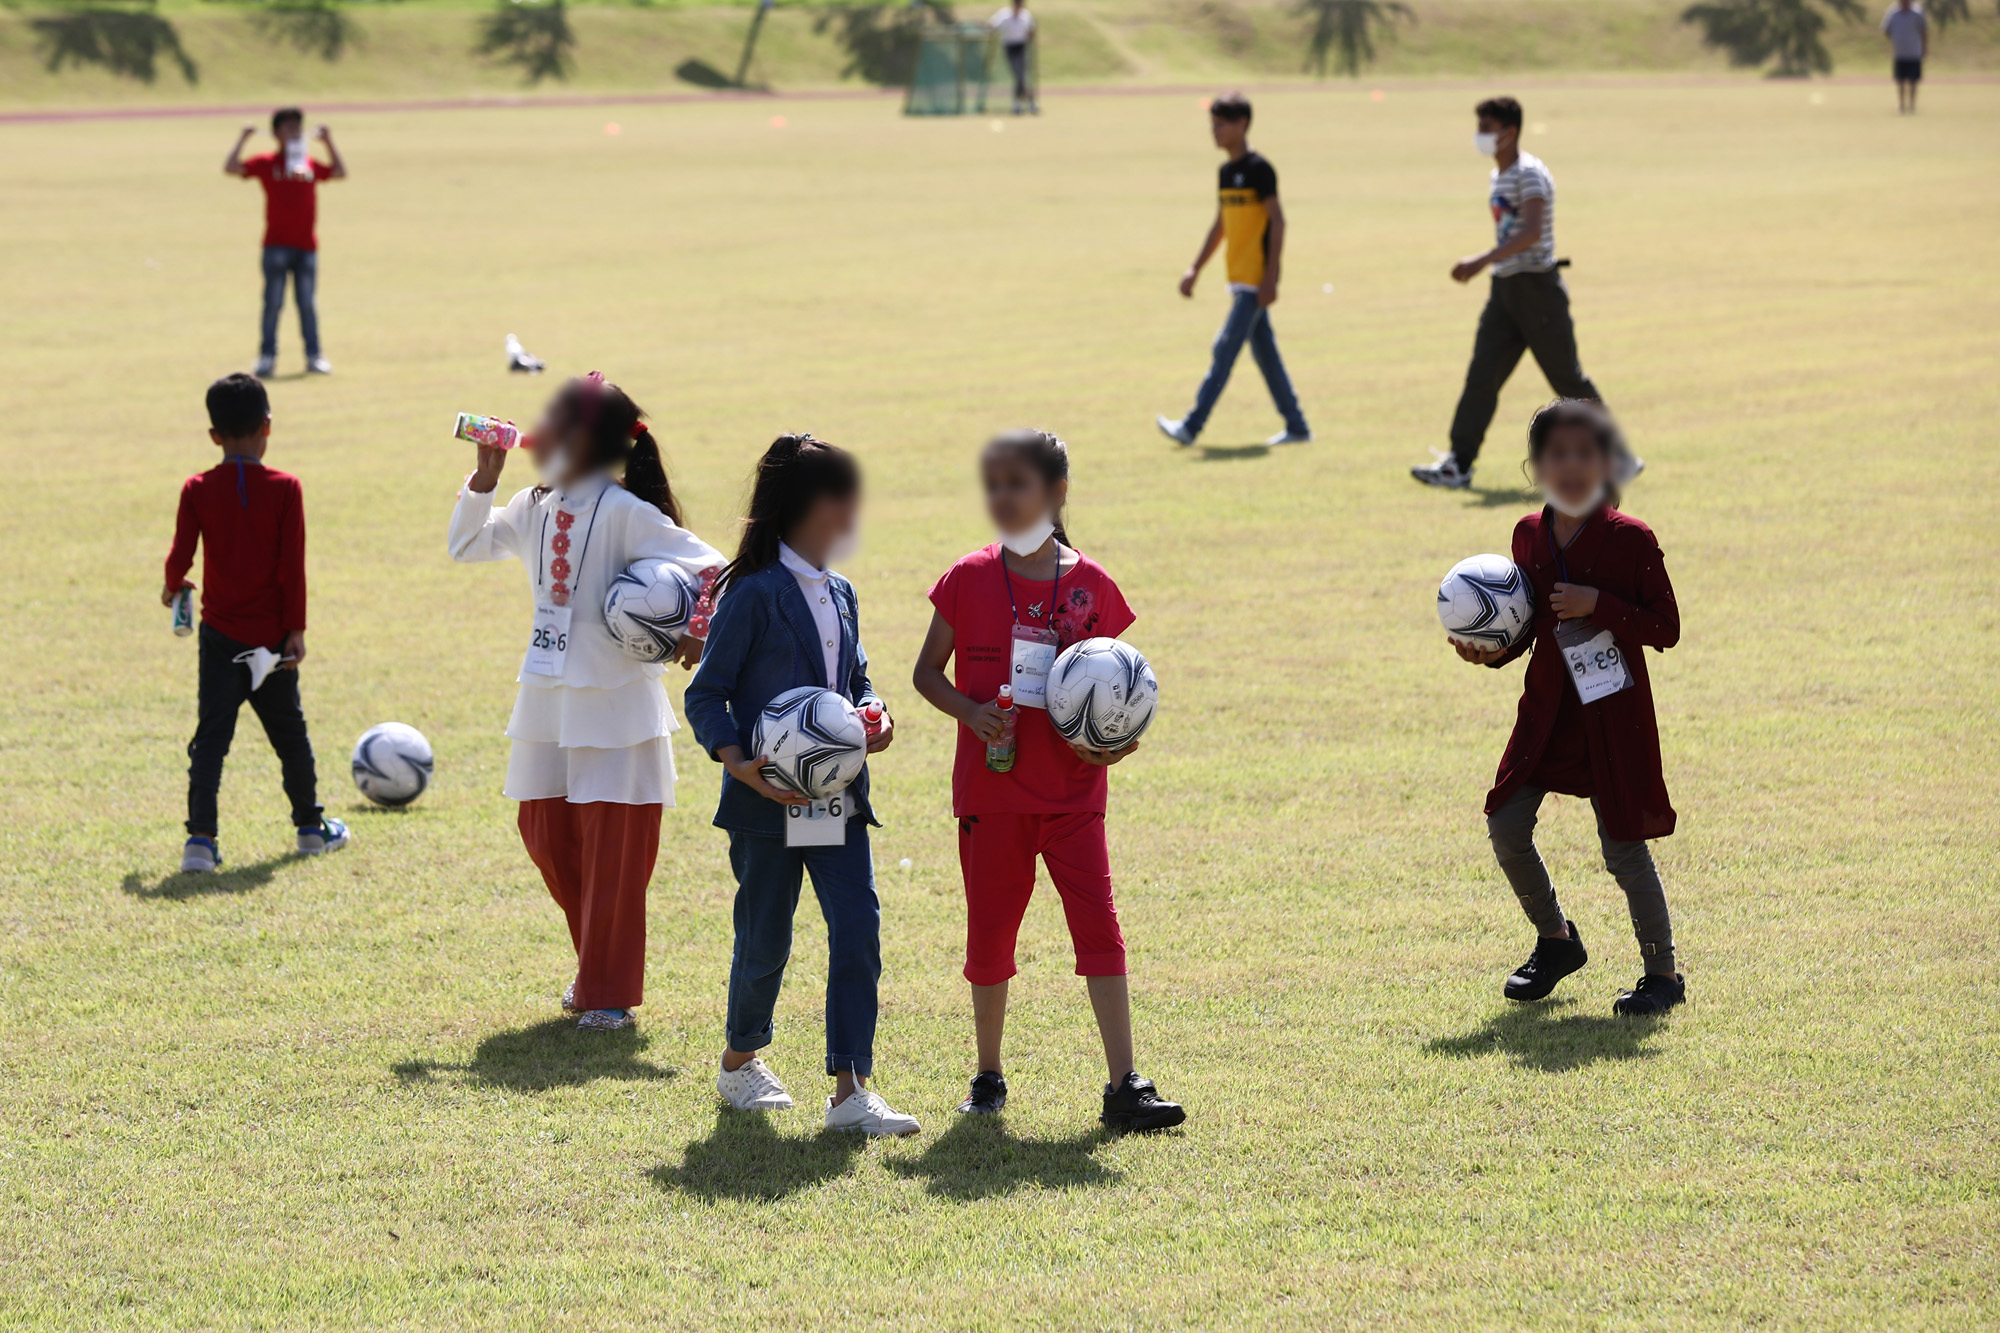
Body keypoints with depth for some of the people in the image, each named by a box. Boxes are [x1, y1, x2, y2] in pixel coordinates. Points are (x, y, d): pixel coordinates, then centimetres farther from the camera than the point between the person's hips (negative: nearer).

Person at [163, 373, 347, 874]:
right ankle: (310, 826, 29)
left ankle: (201, 837, -11)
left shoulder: (198, 490, -5)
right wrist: (296, 629, -4)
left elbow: (181, 556, -5)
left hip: (220, 634, 0)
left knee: (211, 735, 1)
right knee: (288, 730, 16)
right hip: (272, 635, 0)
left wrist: (173, 586, 17)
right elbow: (292, 565, -10)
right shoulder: (285, 489, -8)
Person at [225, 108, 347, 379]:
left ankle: (314, 356, 10)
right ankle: (267, 356, 3)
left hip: (306, 245, 3)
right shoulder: (266, 163, 0)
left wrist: (329, 142, 18)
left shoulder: (310, 163, 11)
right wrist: (243, 139, -5)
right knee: (273, 303, -2)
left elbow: (340, 173, 20)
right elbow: (231, 168, -8)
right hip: (277, 245, -3)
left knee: (308, 303, 6)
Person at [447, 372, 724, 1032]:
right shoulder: (535, 509, 8)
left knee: (612, 847, 0)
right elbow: (464, 545, 17)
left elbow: (708, 565, -15)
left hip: (615, 705, -7)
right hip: (549, 702, 7)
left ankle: (608, 993, 9)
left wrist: (698, 631, -23)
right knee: (545, 832, 11)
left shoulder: (624, 512, -14)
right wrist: (484, 476, 6)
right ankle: (595, 965, 28)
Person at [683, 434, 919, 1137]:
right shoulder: (754, 594, -11)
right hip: (770, 802, -6)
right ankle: (740, 1061, 32)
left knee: (858, 932, -6)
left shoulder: (839, 593, 11)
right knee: (765, 942, 7)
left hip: (838, 798, 6)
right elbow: (706, 694, -9)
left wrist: (875, 714, 0)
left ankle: (850, 1089, -5)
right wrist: (740, 764, -23)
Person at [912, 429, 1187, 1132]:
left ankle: (1124, 1086, -6)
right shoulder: (970, 578, -1)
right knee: (989, 934, 8)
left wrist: (1116, 739, -8)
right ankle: (988, 1077, 25)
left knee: (1099, 926, -7)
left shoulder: (1090, 585, 0)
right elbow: (927, 671, 5)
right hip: (991, 787, 0)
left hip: (1072, 790, 0)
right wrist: (968, 710, -14)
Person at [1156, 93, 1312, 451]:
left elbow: (1277, 221, -14)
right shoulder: (1227, 171, 13)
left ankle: (1191, 426, -10)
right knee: (1264, 351, 10)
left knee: (1226, 348, -9)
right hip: (1239, 279, 9)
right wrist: (1195, 269, 20)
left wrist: (1270, 277, -18)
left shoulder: (1258, 169, -12)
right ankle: (1296, 426, 15)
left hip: (1256, 279, -9)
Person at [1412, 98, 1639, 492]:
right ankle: (1459, 465, -4)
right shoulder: (1499, 176, 14)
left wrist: (1483, 260, -36)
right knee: (1481, 377, -2)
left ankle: (1619, 457, 11)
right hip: (1504, 290, 8)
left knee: (1567, 379, -1)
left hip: (1537, 287, -8)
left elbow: (1531, 231, -29)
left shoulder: (1530, 174, -15)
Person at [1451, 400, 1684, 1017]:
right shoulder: (1529, 535, 5)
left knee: (1623, 846, -3)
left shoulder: (1630, 539, -10)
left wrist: (1599, 605, -21)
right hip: (1546, 707, 5)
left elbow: (1667, 628, -10)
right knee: (1506, 828, -1)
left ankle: (1663, 973, 12)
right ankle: (1555, 941, 23)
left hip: (1614, 713, -5)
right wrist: (1495, 652, -4)